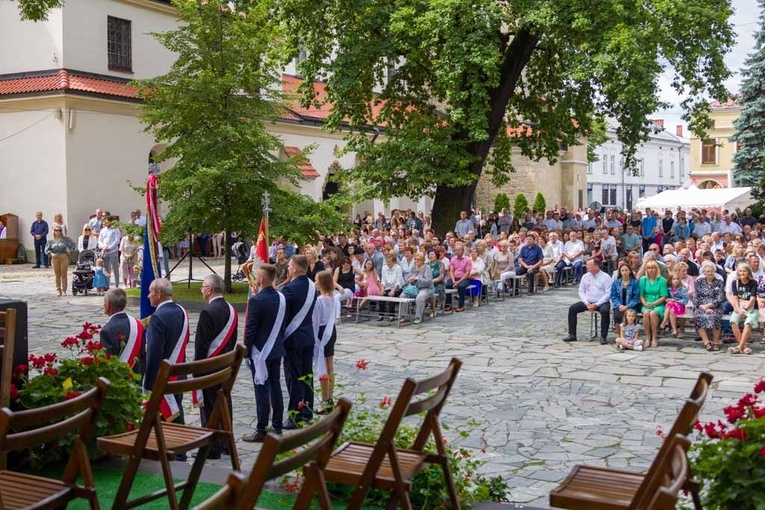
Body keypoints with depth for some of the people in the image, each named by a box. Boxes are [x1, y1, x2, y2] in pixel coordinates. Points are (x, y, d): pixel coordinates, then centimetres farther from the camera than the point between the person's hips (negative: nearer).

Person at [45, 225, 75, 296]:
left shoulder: (65, 239, 3)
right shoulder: (51, 241, 7)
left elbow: (72, 244, 9)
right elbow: (47, 249, 7)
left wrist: (69, 251, -3)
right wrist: (51, 254, -9)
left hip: (64, 257, -1)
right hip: (55, 258, 1)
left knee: (64, 274, -1)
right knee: (57, 275, 4)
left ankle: (64, 290, 4)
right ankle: (58, 290, 10)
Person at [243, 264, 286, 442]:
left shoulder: (256, 300, -18)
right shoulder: (281, 298, 2)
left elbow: (250, 329, -16)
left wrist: (247, 352, -7)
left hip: (260, 352, -7)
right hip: (277, 350, 7)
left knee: (262, 390, -2)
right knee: (275, 387, 14)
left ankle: (261, 431, 3)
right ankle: (277, 427, 22)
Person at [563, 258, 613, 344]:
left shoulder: (605, 277, -6)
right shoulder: (585, 276, 8)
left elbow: (608, 294, -11)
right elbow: (581, 291, 8)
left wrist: (597, 304, -19)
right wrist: (587, 303, -8)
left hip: (601, 302, -5)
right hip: (588, 302, 5)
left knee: (605, 311, -36)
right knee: (572, 308, -13)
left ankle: (603, 336, -25)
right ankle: (572, 335, -8)